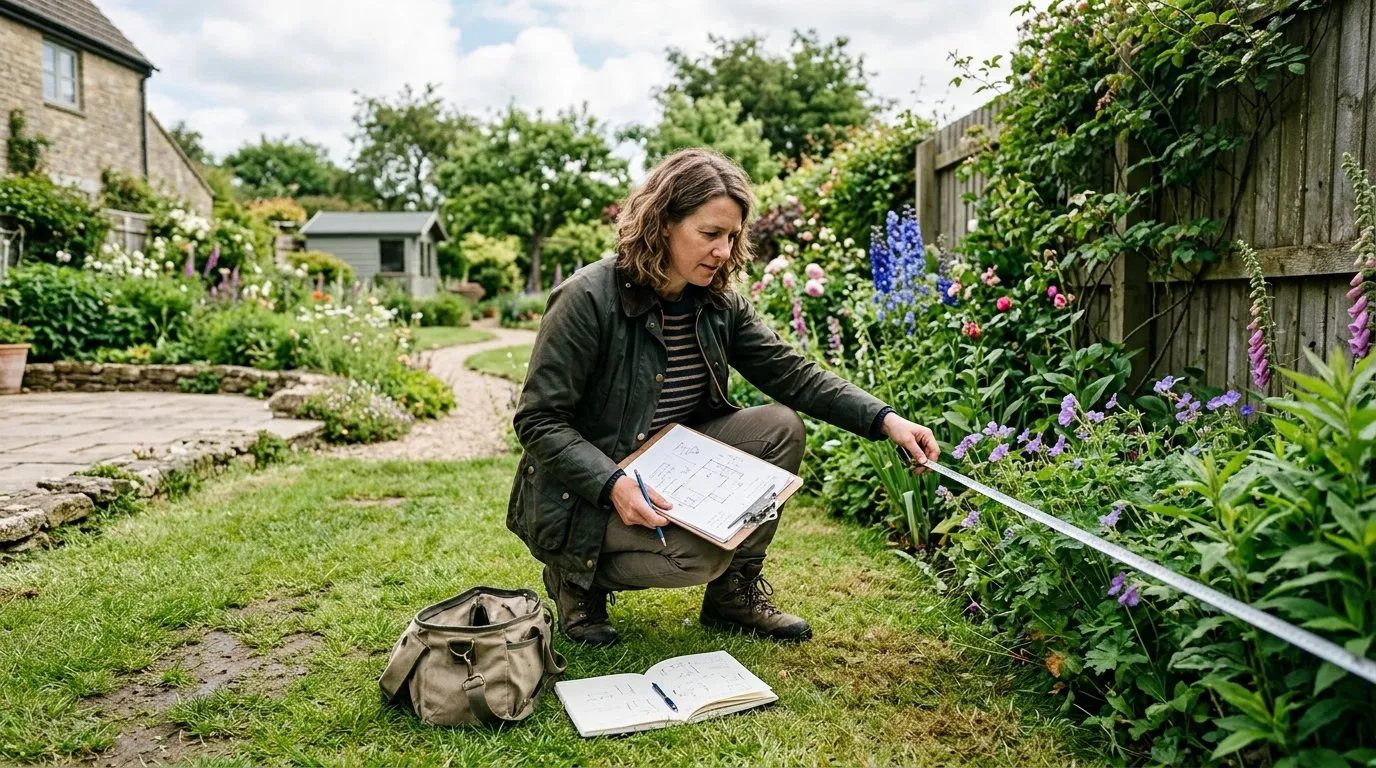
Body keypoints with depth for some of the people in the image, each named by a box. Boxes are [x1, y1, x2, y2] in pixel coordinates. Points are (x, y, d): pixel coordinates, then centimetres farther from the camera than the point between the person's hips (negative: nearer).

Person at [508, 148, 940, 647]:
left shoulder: (720, 303, -2)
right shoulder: (587, 299, -21)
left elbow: (794, 374, -4)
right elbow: (539, 420, -19)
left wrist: (885, 420, -16)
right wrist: (613, 484, -33)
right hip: (586, 493, -6)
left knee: (780, 427, -11)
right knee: (700, 554, -29)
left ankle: (735, 592, 4)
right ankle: (579, 575, 3)